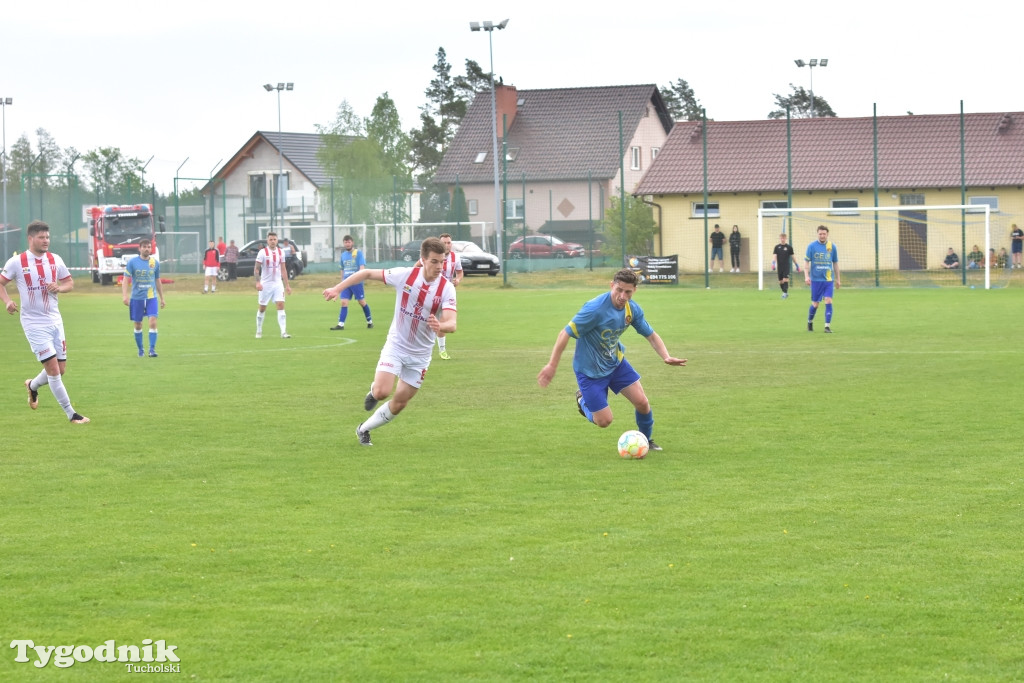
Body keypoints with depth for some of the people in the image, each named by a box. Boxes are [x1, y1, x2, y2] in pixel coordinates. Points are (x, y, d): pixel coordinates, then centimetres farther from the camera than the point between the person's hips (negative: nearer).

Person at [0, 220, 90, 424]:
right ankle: (71, 414, -3)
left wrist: (59, 288, -10)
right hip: (34, 323, -5)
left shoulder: (55, 260, 3)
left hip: (55, 321, 5)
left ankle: (32, 386, 39)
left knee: (60, 369, 8)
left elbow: (69, 283, 12)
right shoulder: (16, 262, -8)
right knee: (53, 368, -11)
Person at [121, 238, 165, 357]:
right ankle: (140, 350, 23)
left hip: (151, 297, 1)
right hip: (136, 298, -1)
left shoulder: (155, 263, 6)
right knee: (138, 325, 7)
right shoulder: (132, 262, -2)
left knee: (153, 322, -15)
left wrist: (162, 298, 19)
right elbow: (126, 279, -4)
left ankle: (152, 349, -12)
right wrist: (125, 295, -15)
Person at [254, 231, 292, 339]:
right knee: (262, 308, 6)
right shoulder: (263, 252, -7)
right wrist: (258, 282, -22)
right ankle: (259, 331, 22)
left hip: (278, 283, 3)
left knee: (281, 305, -10)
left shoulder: (280, 252, 6)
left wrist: (287, 285, 11)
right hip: (265, 284, -3)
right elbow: (256, 269, -9)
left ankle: (283, 332, -15)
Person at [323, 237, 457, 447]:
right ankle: (373, 392, 17)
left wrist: (440, 326, -51)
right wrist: (338, 288, -8)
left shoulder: (446, 288, -16)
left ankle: (364, 429, 29)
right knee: (382, 392, -20)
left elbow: (452, 323, -27)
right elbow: (368, 273, -3)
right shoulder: (404, 275, -15)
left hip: (420, 353, 1)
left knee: (399, 403, 7)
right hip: (396, 345, -1)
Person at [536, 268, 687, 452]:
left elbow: (651, 335, 2)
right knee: (604, 421, -3)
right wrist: (552, 365, -23)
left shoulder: (633, 309, -10)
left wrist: (666, 357, -17)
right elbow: (565, 334, -25)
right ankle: (583, 399, 29)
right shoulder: (595, 309, -32)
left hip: (616, 362, 6)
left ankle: (646, 440, 25)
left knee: (642, 402, -3)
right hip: (590, 370, -6)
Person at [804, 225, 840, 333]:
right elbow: (806, 262, 0)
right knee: (815, 304, 4)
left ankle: (827, 326, -8)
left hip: (828, 280, 1)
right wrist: (806, 276, -12)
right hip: (816, 279, -1)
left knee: (828, 301, -11)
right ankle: (810, 322, 29)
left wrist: (837, 279, 16)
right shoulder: (811, 246, -2)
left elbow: (835, 263, 14)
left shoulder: (832, 247, 4)